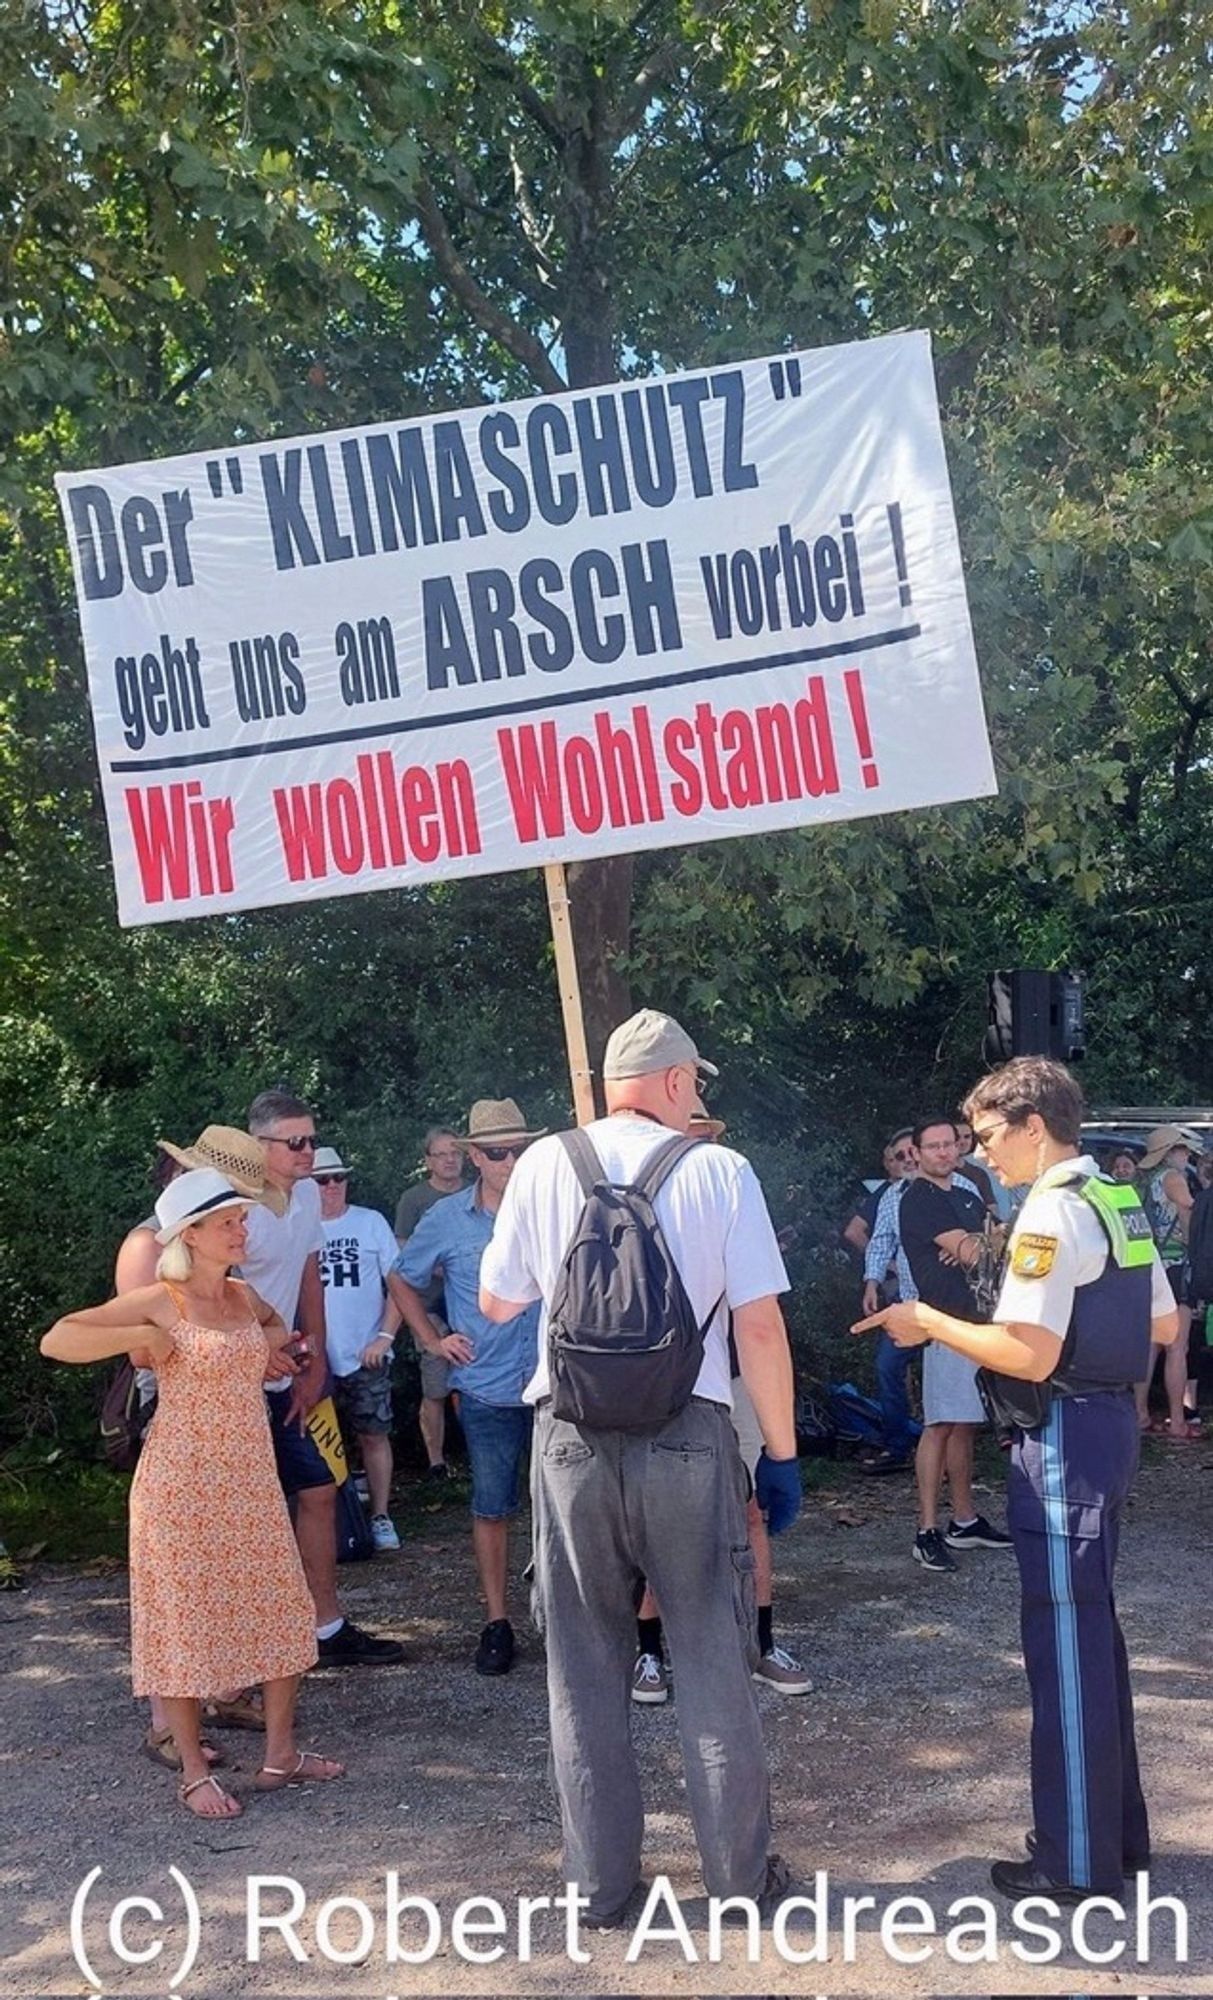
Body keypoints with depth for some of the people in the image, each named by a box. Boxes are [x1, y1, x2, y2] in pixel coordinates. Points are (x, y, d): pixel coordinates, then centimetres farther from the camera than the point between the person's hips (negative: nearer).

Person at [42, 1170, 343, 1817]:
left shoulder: (244, 1297, 9)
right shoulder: (159, 1302, -9)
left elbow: (275, 1327, 34)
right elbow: (57, 1340, -13)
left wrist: (272, 1341, 12)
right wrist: (142, 1338, -18)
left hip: (250, 1483, 6)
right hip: (182, 1484, -6)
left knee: (281, 1612, 9)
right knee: (186, 1620, 2)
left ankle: (280, 1753, 22)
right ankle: (194, 1772, 14)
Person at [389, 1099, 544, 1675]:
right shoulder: (447, 1220, -1)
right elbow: (402, 1280, 14)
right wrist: (432, 1340, 7)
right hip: (488, 1393, 0)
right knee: (492, 1510, 7)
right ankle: (497, 1624, 18)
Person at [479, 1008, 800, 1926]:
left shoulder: (546, 1164, 0)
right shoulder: (719, 1171, -5)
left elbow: (497, 1300, 11)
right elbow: (760, 1326, -7)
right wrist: (781, 1452, 3)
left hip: (572, 1436, 2)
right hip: (688, 1436, -1)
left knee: (585, 1668, 13)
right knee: (714, 1664, 11)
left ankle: (601, 1880, 22)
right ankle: (742, 1872, 22)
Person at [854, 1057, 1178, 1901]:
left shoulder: (1052, 1212, -18)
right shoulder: (1119, 1201, 11)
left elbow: (1030, 1355, -23)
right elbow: (1164, 1326, 18)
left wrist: (928, 1322, -14)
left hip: (1064, 1436, -10)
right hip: (1110, 1421, 10)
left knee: (1065, 1640, 0)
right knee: (1091, 1629, 19)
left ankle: (1079, 1861, 10)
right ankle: (1117, 1828, 31)